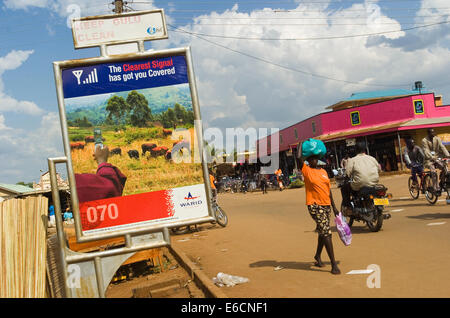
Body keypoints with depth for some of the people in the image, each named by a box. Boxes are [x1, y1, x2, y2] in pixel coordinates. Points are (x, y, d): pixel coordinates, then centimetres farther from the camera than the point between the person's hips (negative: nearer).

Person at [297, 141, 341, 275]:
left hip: (326, 205, 7)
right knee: (326, 232, -12)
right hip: (315, 206, -7)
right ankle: (333, 263, -9)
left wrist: (334, 207, 15)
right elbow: (299, 158, -23)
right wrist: (301, 145, -6)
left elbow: (329, 190, 16)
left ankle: (317, 256, 39)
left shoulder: (323, 172, 13)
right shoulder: (306, 170, -4)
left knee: (322, 232, 18)